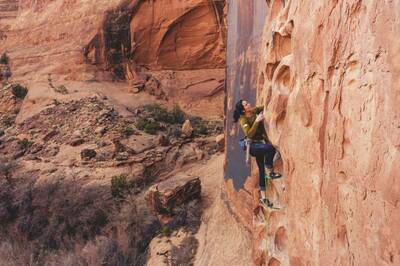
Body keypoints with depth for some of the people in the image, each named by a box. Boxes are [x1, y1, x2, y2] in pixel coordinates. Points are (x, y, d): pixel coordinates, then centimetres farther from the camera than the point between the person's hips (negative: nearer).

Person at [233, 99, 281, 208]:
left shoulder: (254, 111, 3)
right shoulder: (243, 119, -14)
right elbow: (249, 134, -27)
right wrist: (257, 121, -31)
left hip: (260, 143, 7)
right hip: (252, 146, -7)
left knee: (262, 169, 9)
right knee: (270, 148, -34)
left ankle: (263, 197, 17)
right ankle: (270, 172, -16)